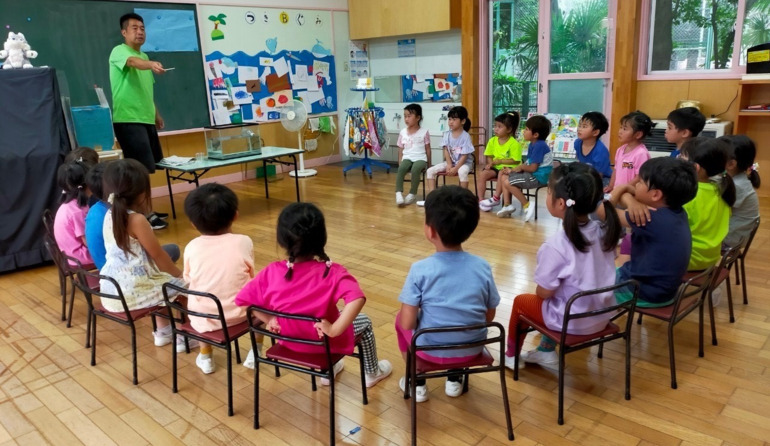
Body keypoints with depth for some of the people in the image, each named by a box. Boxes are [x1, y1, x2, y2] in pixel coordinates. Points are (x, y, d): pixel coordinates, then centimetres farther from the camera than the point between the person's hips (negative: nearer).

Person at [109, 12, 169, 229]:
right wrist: (151, 64, -52)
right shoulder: (119, 51, -7)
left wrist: (156, 114, 25)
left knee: (145, 168, 12)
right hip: (128, 120, -9)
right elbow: (134, 62, -32)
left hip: (145, 119, 9)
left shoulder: (144, 56, 19)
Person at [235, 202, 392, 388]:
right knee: (364, 322, 26)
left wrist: (269, 320, -2)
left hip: (289, 341, 4)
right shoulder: (332, 273, -28)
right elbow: (357, 299, -42)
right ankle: (372, 373, 47)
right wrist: (334, 329, -33)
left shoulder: (271, 273, -20)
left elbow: (242, 300, -11)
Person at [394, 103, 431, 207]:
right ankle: (399, 193, -34)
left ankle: (413, 193, -19)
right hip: (407, 158, 2)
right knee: (401, 168, -32)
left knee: (415, 169, -35)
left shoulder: (424, 132, 2)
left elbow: (428, 149, 7)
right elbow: (400, 149, 13)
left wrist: (428, 164, 6)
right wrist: (400, 162, 2)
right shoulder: (402, 132, 9)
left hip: (420, 159, -2)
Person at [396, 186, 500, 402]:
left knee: (400, 319, 26)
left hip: (431, 349, -2)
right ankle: (455, 379, 34)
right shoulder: (483, 267, -12)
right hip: (472, 348, 3)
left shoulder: (420, 270, -21)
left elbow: (408, 322, -19)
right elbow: (489, 316, -2)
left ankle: (417, 383, 31)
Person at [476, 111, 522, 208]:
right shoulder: (492, 141, 4)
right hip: (495, 167, 5)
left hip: (508, 167, -5)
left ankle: (496, 197, -24)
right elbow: (489, 156, 8)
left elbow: (516, 161, -14)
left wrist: (500, 161, -17)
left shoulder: (514, 143, -12)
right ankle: (480, 199, -15)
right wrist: (490, 163, -14)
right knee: (482, 174, -20)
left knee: (502, 173, -37)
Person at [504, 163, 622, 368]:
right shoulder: (604, 231, -8)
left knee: (520, 301, 19)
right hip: (602, 316, 6)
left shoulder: (556, 245, -29)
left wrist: (539, 289, 2)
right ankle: (547, 351, 36)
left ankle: (511, 355, 38)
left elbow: (544, 292, -18)